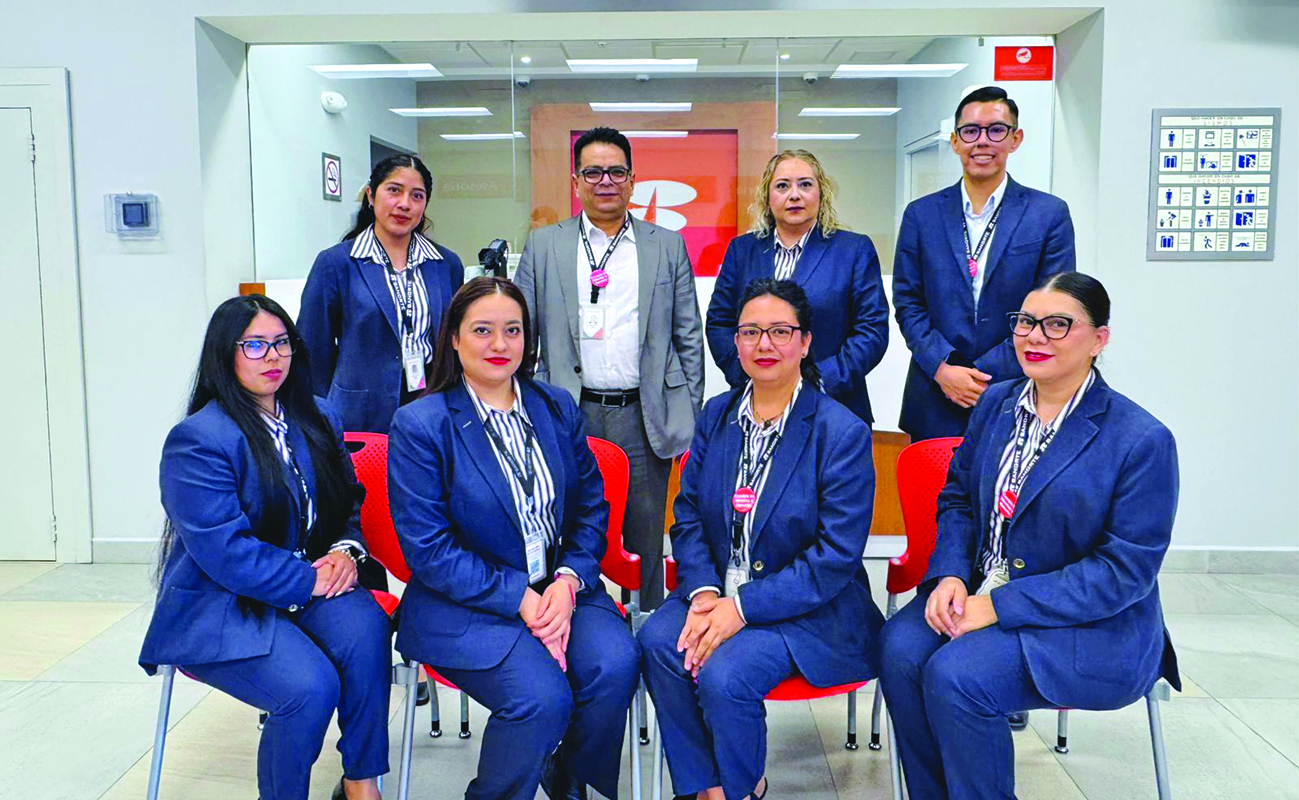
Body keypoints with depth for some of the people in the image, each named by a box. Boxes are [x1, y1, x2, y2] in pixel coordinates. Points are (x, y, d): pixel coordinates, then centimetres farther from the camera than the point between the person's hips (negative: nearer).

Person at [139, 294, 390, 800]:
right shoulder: (197, 440, -11)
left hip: (309, 584, 5)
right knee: (311, 686, -28)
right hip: (218, 607, -5)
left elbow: (350, 502, 15)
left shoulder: (317, 423, 11)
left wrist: (346, 551, -6)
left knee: (365, 626, -28)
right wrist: (310, 580, -19)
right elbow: (224, 552, -17)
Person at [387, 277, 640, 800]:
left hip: (562, 586, 5)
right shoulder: (419, 425, -6)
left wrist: (568, 582, -9)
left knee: (615, 664, -23)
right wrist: (521, 599, -17)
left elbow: (591, 507, 9)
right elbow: (428, 550, -10)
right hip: (463, 604, -4)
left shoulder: (557, 408, 9)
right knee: (542, 695, -27)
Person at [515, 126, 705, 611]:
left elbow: (689, 338, 9)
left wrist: (690, 419, 4)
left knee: (645, 545, 8)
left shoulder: (667, 246, 9)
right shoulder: (543, 246, 8)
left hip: (644, 419, 0)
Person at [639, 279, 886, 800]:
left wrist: (742, 608, -20)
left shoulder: (843, 433, -11)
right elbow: (687, 514, 6)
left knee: (723, 674, -27)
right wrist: (704, 591, -12)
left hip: (807, 610, -4)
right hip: (718, 591, 5)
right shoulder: (717, 415, 7)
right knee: (658, 642, -23)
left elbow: (836, 555, -15)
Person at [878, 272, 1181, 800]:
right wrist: (949, 574, -8)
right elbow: (958, 497, 13)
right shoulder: (997, 403, 7)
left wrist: (999, 606, -20)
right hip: (981, 590, 6)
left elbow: (1127, 570, -15)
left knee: (953, 676, -27)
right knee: (900, 649, -22)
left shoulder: (1143, 440, -12)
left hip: (1091, 628, -5)